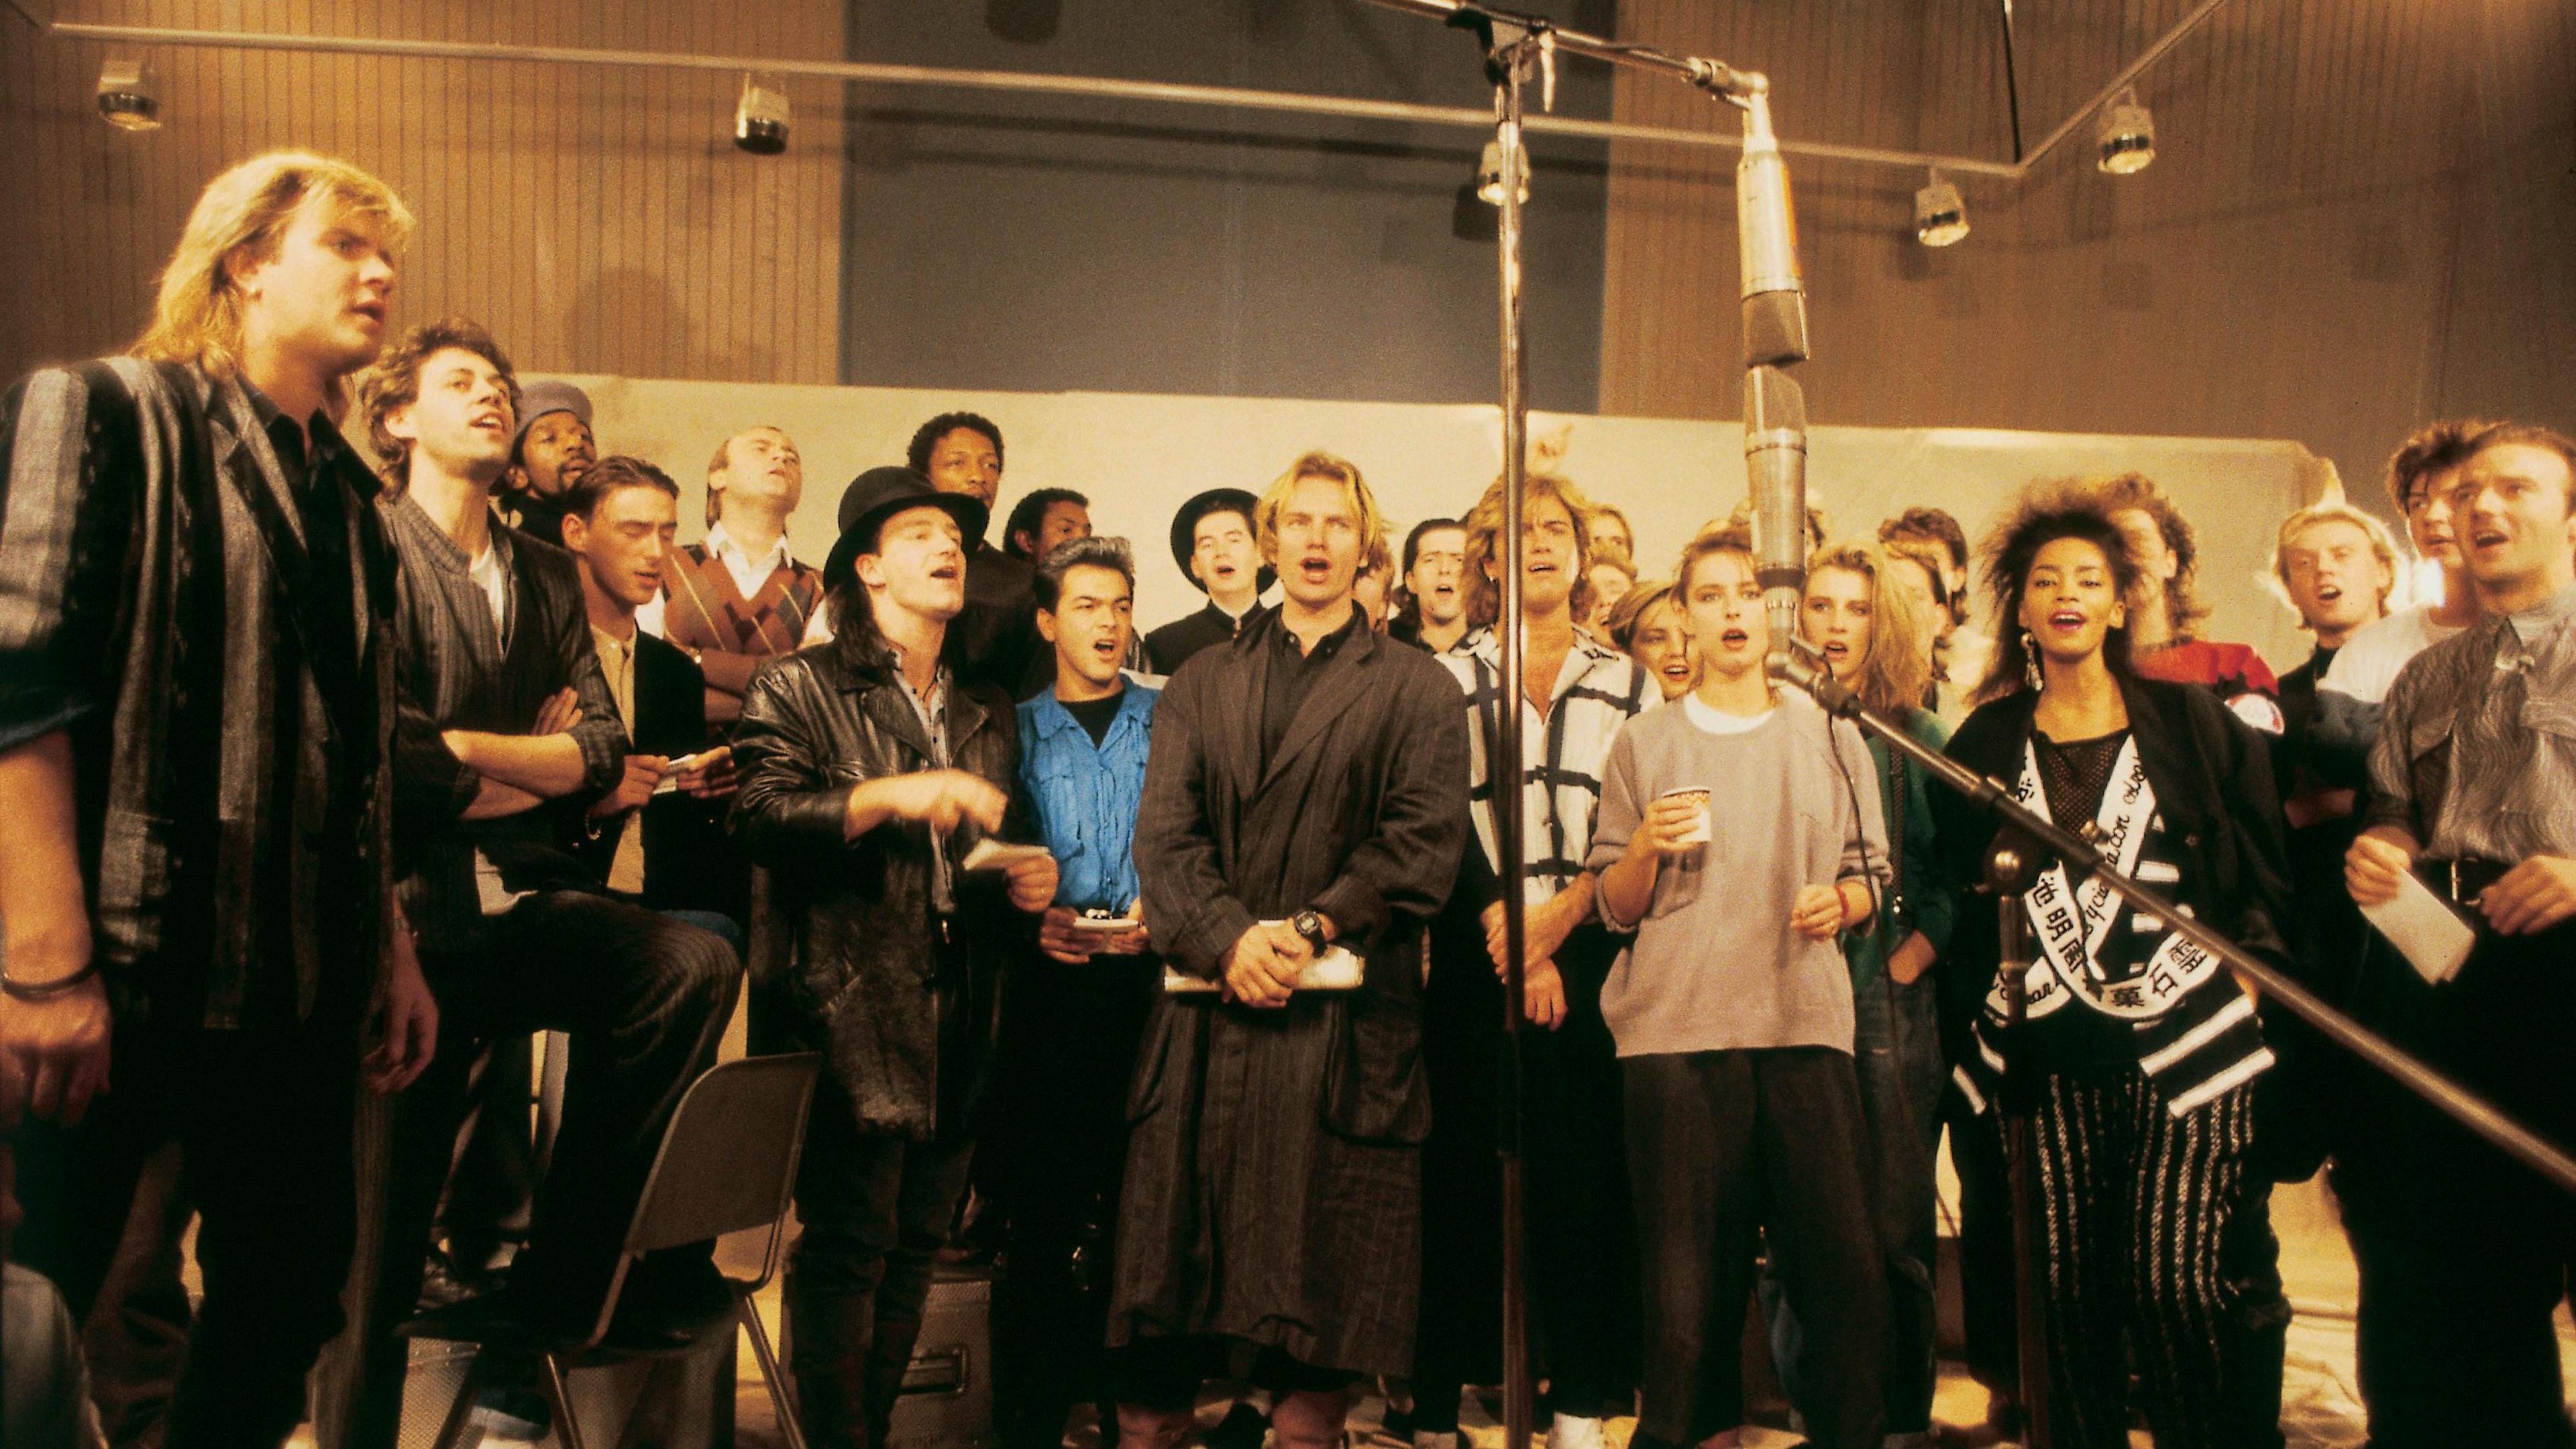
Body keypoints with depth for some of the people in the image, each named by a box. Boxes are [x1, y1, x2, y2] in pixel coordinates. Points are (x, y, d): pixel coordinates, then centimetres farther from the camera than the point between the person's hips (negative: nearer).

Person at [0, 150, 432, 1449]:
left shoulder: (341, 490, 18)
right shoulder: (109, 413, -3)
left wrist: (391, 942, 16)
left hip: (297, 973, 7)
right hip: (126, 971, -7)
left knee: (292, 1292, 12)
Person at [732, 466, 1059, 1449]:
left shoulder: (987, 712, 21)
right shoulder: (800, 688, 3)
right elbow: (759, 815, -12)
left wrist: (1029, 878, 9)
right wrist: (886, 795, -22)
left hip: (958, 1024, 6)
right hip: (854, 1016, -6)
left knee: (916, 1244, 10)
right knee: (846, 1247, -6)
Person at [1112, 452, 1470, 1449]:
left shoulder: (1417, 688, 10)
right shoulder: (1200, 683, 17)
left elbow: (1425, 841, -2)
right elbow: (1164, 833, 5)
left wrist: (1311, 929, -14)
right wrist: (1228, 940, -12)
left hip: (1345, 1018, -2)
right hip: (1207, 1007, 2)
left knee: (1323, 1261, 0)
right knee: (1169, 1246, 3)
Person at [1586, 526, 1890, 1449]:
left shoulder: (1832, 738, 15)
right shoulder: (1644, 743, 10)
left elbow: (1871, 877, 15)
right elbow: (1615, 906, 8)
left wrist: (1841, 903, -5)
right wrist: (1646, 848, -11)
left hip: (1805, 1022, 1)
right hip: (1675, 1027, -1)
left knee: (1842, 1265, -4)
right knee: (1691, 1279, 0)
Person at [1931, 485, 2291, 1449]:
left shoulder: (2188, 720, 6)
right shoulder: (1985, 743, 10)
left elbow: (2261, 863, 9)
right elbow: (1960, 889, 15)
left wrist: (2247, 964, 0)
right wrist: (1993, 983, 7)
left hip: (2183, 1036, -2)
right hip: (2051, 1052, 2)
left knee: (2178, 1277, -9)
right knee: (2072, 1282, 3)